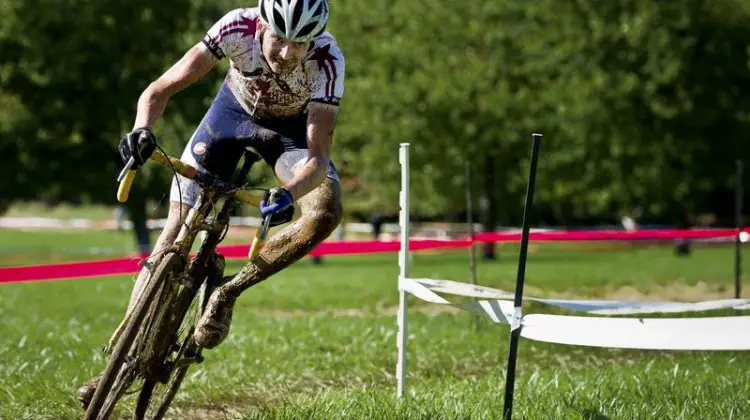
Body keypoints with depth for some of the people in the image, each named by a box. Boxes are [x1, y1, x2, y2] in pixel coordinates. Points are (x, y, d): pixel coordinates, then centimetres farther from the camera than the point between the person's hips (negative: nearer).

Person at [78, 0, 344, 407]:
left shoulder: (327, 59, -35)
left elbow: (318, 156, -38)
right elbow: (159, 90, -31)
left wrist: (288, 193, -58)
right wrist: (141, 130, -51)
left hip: (291, 126, 0)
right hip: (235, 109, 1)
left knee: (326, 212, -29)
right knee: (178, 224, -8)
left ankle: (226, 293, -15)